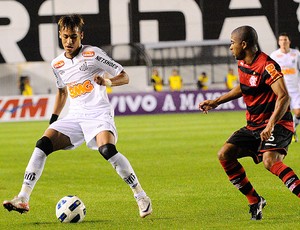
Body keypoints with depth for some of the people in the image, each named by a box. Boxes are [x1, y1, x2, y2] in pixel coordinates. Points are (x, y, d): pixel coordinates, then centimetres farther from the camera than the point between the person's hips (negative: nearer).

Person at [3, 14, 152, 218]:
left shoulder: (92, 54, -4)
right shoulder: (57, 64, 12)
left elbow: (124, 77, -2)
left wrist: (107, 81, -22)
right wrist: (53, 119, 26)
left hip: (99, 114, -5)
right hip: (74, 117, 5)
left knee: (107, 149, -32)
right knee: (43, 144, -15)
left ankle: (142, 197, -19)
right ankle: (23, 200, -15)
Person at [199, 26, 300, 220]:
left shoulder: (267, 66, -21)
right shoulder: (242, 64, 7)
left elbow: (284, 97, -30)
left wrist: (271, 125, -40)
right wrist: (216, 102, 26)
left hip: (277, 124, -9)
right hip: (253, 126, 9)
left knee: (270, 160, -34)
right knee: (225, 155, -1)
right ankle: (255, 201, 8)